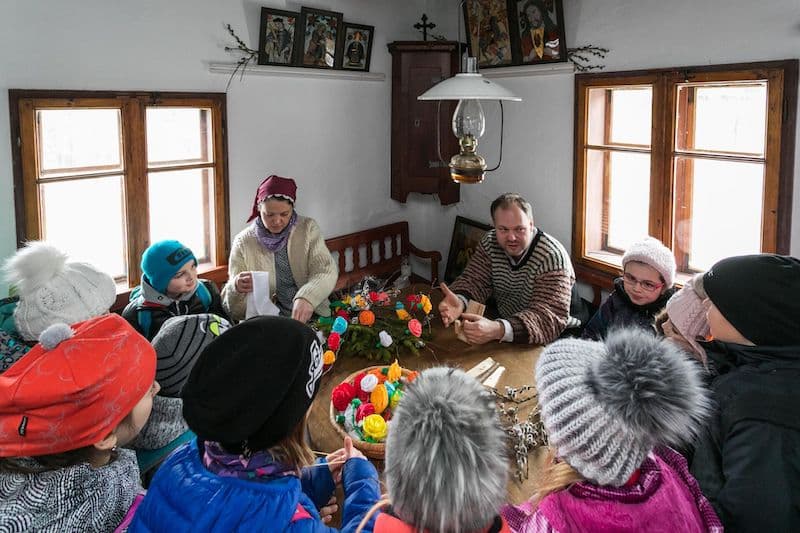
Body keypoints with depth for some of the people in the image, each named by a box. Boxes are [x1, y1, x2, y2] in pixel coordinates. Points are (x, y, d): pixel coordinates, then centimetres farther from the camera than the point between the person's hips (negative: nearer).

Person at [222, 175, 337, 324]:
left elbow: (327, 271, -9)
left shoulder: (308, 228, 5)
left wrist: (307, 298, -30)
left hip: (311, 317, -1)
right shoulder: (243, 242, 3)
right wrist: (236, 288, -21)